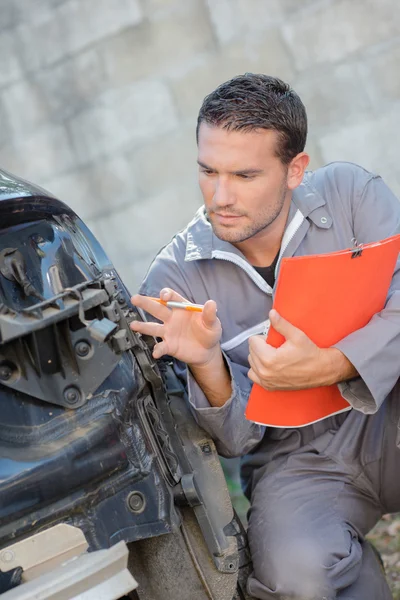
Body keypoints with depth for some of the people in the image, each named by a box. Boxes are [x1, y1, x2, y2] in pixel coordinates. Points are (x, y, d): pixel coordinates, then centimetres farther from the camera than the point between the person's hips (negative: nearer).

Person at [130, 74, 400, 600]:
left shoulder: (349, 194, -5)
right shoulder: (174, 277, -8)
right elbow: (236, 439, -7)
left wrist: (327, 366, -31)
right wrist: (207, 364, -28)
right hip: (298, 460, -1)